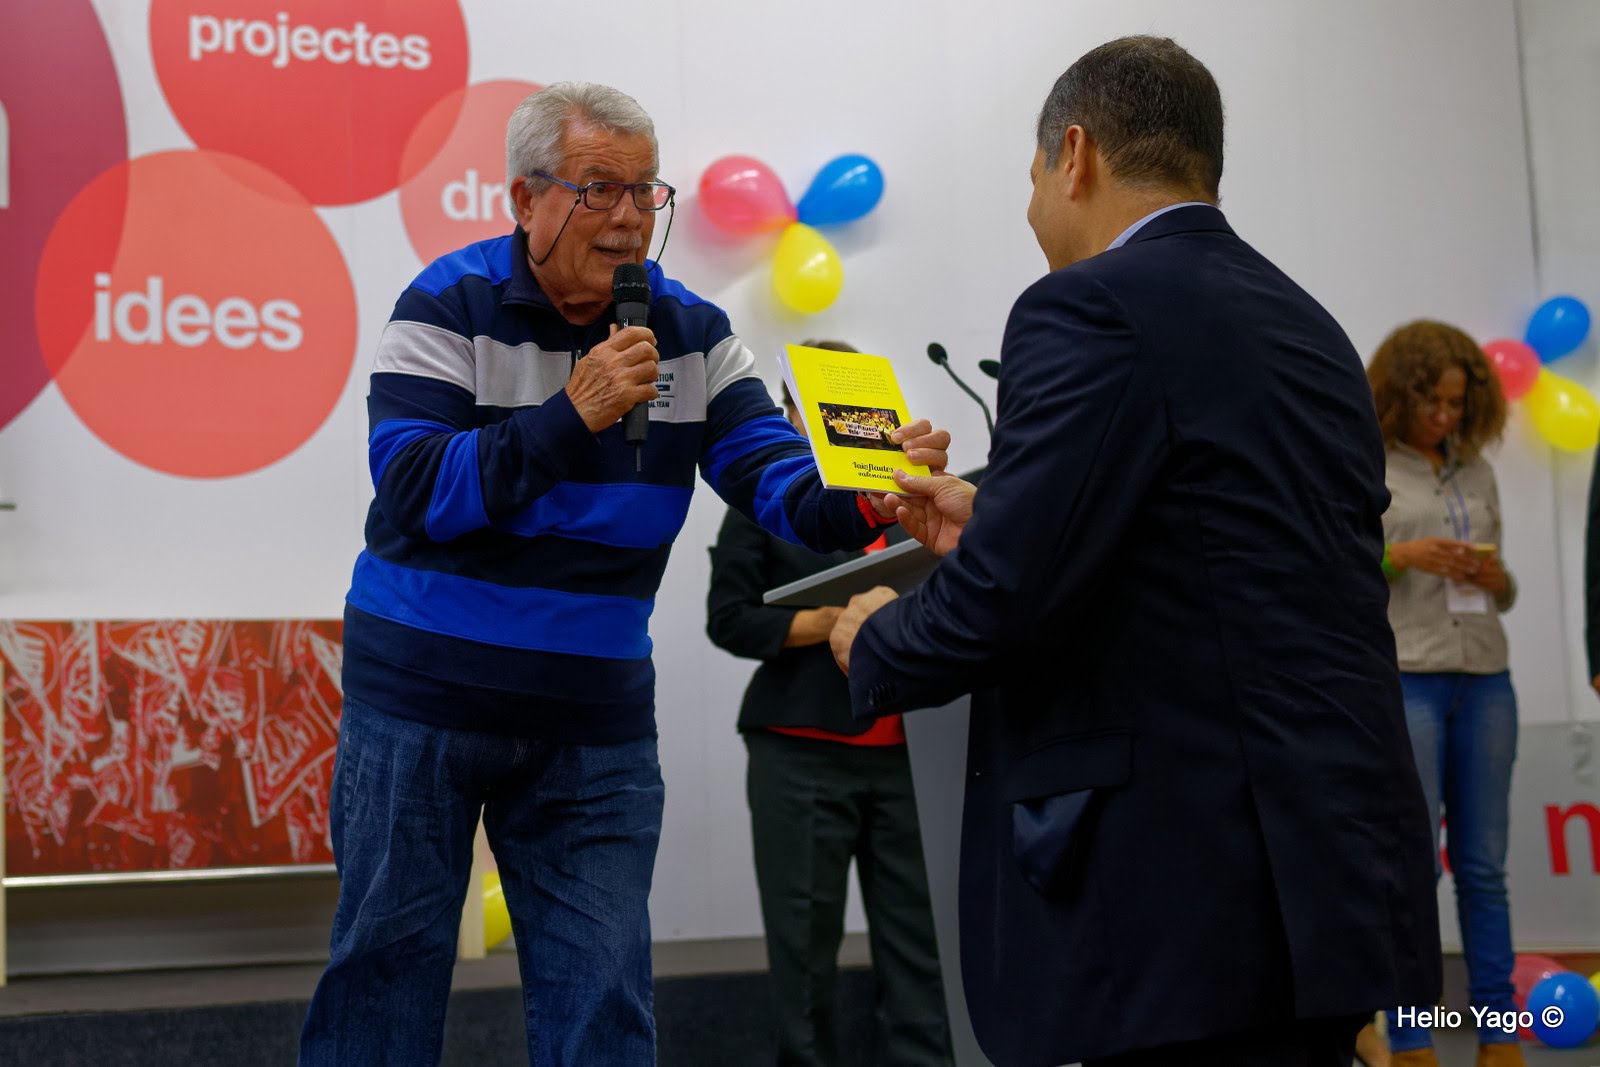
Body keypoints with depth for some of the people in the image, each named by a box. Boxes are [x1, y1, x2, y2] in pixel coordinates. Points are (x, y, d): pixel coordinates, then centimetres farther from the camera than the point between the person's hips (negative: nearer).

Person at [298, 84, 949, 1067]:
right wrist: (573, 416, -28)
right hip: (422, 699, -2)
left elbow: (779, 479, -9)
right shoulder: (448, 306, -8)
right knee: (388, 964, 6)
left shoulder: (691, 333, 1)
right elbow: (412, 487, -19)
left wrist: (865, 499, -32)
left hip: (595, 719, 3)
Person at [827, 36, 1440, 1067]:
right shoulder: (1309, 325, 16)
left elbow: (1004, 599, -18)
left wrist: (874, 644, 3)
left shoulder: (1094, 310, -11)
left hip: (1191, 896, -8)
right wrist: (992, 526, 29)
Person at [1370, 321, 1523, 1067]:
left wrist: (1498, 579, -1)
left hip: (1484, 680, 5)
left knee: (1483, 865, 7)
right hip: (1402, 679, -5)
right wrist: (1401, 557, -14)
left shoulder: (1477, 469, 15)